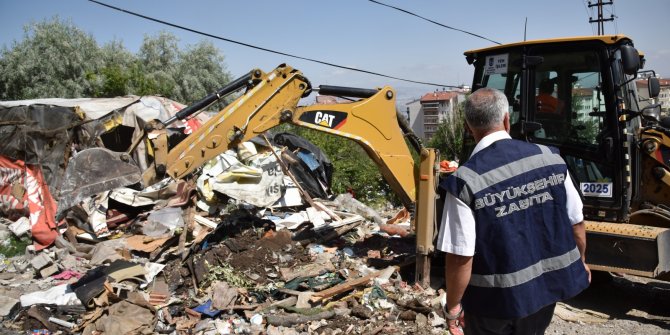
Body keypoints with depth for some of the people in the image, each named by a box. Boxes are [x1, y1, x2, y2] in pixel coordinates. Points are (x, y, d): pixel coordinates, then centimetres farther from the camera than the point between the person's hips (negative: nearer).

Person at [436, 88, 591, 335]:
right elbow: (576, 223, 1)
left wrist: (453, 306, -5)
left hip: (495, 298, -4)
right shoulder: (549, 157, -10)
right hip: (548, 284, 4)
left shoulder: (466, 182, -23)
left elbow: (461, 257, -21)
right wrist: (579, 262, 20)